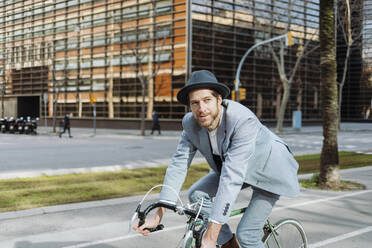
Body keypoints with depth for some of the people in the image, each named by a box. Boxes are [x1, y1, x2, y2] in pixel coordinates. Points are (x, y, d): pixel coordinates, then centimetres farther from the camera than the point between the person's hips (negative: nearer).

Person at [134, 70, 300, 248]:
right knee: (197, 194, -11)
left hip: (268, 169, -6)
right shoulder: (190, 123, -18)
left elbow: (232, 179, -43)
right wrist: (158, 216, -24)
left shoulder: (243, 120, -38)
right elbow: (179, 165, -17)